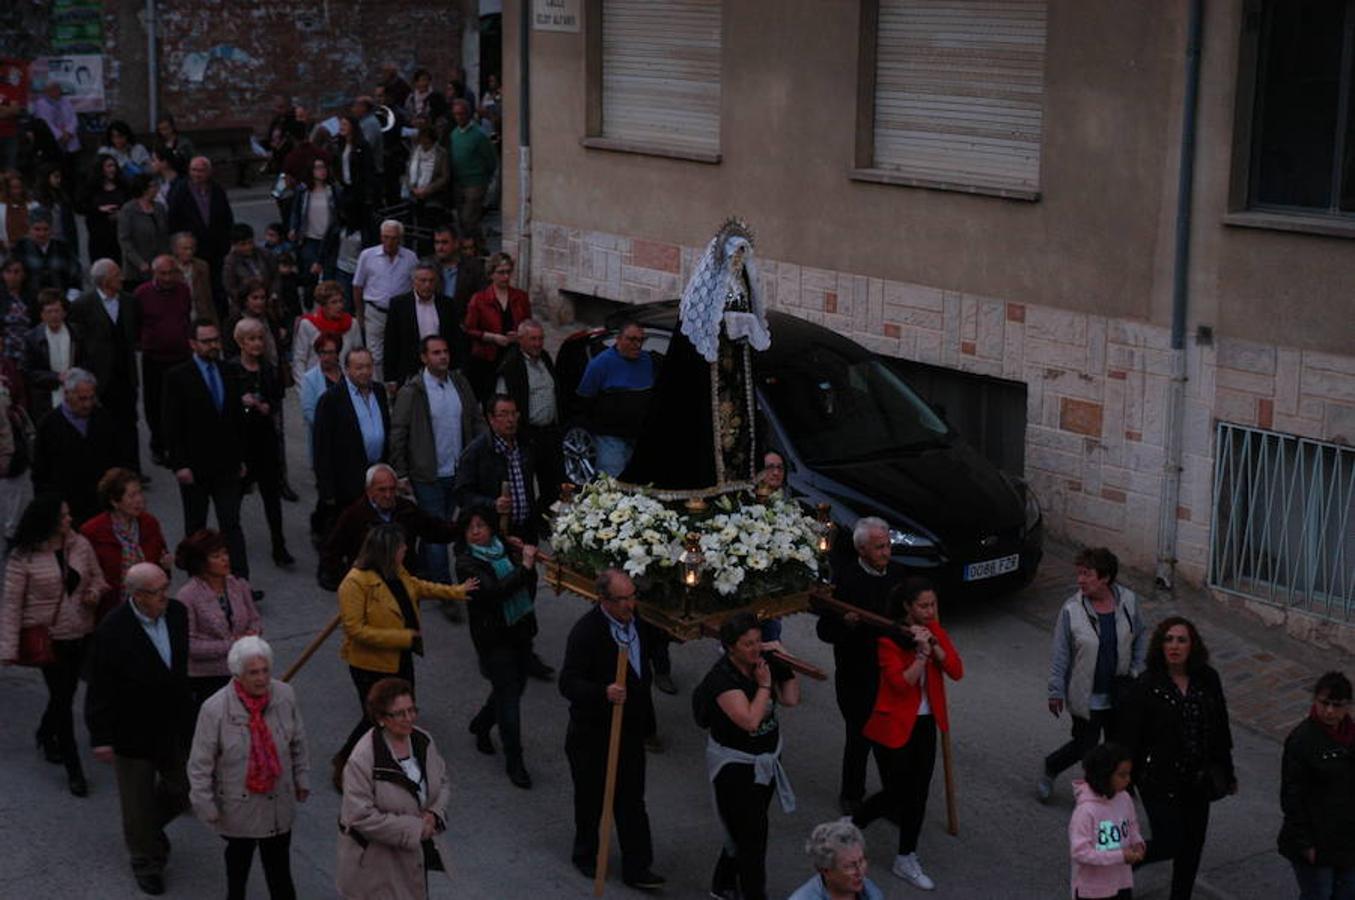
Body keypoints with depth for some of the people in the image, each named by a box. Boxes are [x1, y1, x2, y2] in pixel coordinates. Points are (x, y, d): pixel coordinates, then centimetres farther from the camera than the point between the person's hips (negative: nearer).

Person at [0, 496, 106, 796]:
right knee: (61, 697, -3)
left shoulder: (80, 545, -3)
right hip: (47, 636, -4)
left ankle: (46, 735, 49)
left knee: (65, 692, 18)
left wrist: (94, 591, -11)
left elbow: (97, 576, 13)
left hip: (79, 633, 4)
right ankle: (73, 769, 7)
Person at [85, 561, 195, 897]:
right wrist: (101, 737, -13)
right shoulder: (112, 631, -24)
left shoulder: (177, 612, -7)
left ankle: (150, 828, 47)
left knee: (182, 790, 17)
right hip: (133, 730, -5)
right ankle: (146, 862, 34)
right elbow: (99, 689, -16)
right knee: (138, 802, 12)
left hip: (175, 727, 5)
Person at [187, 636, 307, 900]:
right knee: (238, 858, 19)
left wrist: (302, 779, 11)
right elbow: (200, 764, -14)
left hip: (279, 798, 3)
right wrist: (206, 806, -10)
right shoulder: (215, 709, -23)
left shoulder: (285, 696, -12)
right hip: (238, 804, -2)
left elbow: (298, 744, 3)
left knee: (279, 862, 16)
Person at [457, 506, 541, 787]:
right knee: (508, 694, -4)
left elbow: (529, 589, 9)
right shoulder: (466, 562, -12)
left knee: (515, 686, 18)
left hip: (520, 630, 6)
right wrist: (524, 567, -26)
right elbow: (493, 591, -28)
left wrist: (528, 560, -4)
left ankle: (481, 725, 45)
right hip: (494, 636, -6)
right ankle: (514, 762, 5)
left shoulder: (506, 550, 3)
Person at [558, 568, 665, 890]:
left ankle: (637, 868, 16)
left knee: (631, 800, 9)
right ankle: (585, 855, 36)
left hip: (630, 729, 5)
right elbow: (568, 683, -28)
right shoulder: (586, 631, -24)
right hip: (592, 732, -5)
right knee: (591, 799, 14)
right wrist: (604, 692, -44)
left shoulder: (638, 619, -2)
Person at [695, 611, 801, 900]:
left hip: (766, 760, 7)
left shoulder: (763, 662, -4)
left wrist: (787, 664, -10)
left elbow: (791, 699, -2)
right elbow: (750, 720, -33)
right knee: (752, 835, -2)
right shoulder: (723, 678, -25)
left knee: (743, 829, 20)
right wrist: (764, 685, -24)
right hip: (735, 765, -7)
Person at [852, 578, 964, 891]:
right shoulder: (889, 639, -18)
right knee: (896, 794, 2)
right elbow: (901, 684, -25)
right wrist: (921, 654, -33)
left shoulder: (934, 630, 1)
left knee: (918, 794, 10)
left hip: (925, 724, 6)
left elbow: (957, 671, -7)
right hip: (893, 727, -6)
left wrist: (934, 646, -20)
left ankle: (906, 860, 24)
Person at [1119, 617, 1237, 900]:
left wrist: (1227, 773, 14)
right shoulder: (1147, 685, -14)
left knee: (1192, 845, 13)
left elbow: (1221, 729, 9)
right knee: (1169, 844, -5)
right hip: (1160, 781, -5)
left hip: (1198, 780, 5)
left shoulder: (1208, 680, 0)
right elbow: (1129, 736, -12)